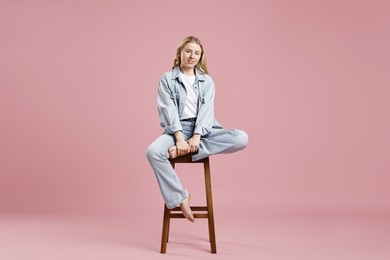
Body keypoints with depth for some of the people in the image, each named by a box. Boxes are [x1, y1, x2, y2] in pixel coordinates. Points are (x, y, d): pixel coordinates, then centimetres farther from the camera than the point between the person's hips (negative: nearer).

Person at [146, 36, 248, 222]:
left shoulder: (207, 81, 13)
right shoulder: (166, 79, 7)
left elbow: (206, 110, 0)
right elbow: (169, 109, -5)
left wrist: (196, 136, -18)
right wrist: (180, 137, -21)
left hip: (202, 130, 2)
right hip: (177, 129, -2)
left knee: (241, 138, -24)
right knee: (153, 152, -34)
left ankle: (182, 150, -27)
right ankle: (180, 196, -20)